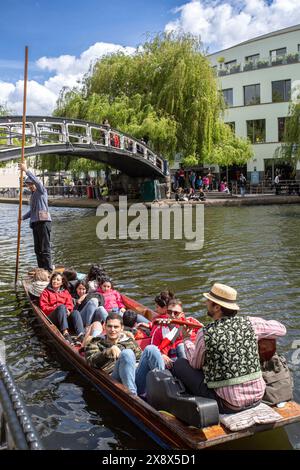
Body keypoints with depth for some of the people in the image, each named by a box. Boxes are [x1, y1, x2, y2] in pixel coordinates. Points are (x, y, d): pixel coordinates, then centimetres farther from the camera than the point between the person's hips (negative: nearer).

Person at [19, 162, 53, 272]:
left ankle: (49, 271, -10)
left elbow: (37, 181, -19)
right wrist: (23, 218, 17)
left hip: (43, 222, -8)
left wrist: (26, 170, -22)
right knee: (38, 249, 8)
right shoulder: (33, 195, 22)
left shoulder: (42, 191, 1)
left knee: (45, 248, -11)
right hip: (35, 223, 8)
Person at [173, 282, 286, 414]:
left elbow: (195, 364, 2)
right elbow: (281, 329, 10)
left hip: (229, 405, -5)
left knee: (179, 364, 7)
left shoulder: (205, 334, -17)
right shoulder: (249, 323, -7)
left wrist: (186, 339, 18)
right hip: (257, 398, 6)